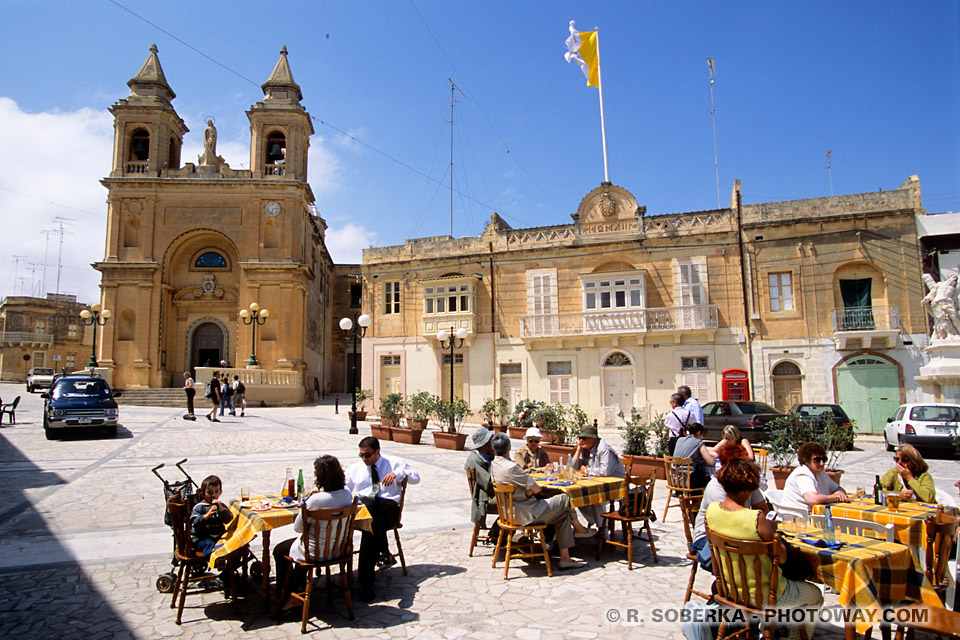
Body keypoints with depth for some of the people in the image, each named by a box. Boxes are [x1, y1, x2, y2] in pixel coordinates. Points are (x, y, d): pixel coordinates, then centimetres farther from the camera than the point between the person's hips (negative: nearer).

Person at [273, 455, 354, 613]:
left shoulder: (317, 499, -29)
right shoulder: (347, 494, -9)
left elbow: (298, 527, -17)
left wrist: (309, 499, -8)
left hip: (318, 551, -6)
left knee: (279, 551, 23)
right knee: (300, 544, 34)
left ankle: (284, 596, 37)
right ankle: (297, 592, 39)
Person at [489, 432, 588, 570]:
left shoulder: (492, 465, 3)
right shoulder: (511, 467, -26)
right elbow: (536, 489, -19)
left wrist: (527, 491, 2)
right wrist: (529, 491, 1)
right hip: (525, 514, -9)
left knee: (563, 514, 14)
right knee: (565, 499, 1)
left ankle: (565, 558, 17)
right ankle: (578, 529, 27)